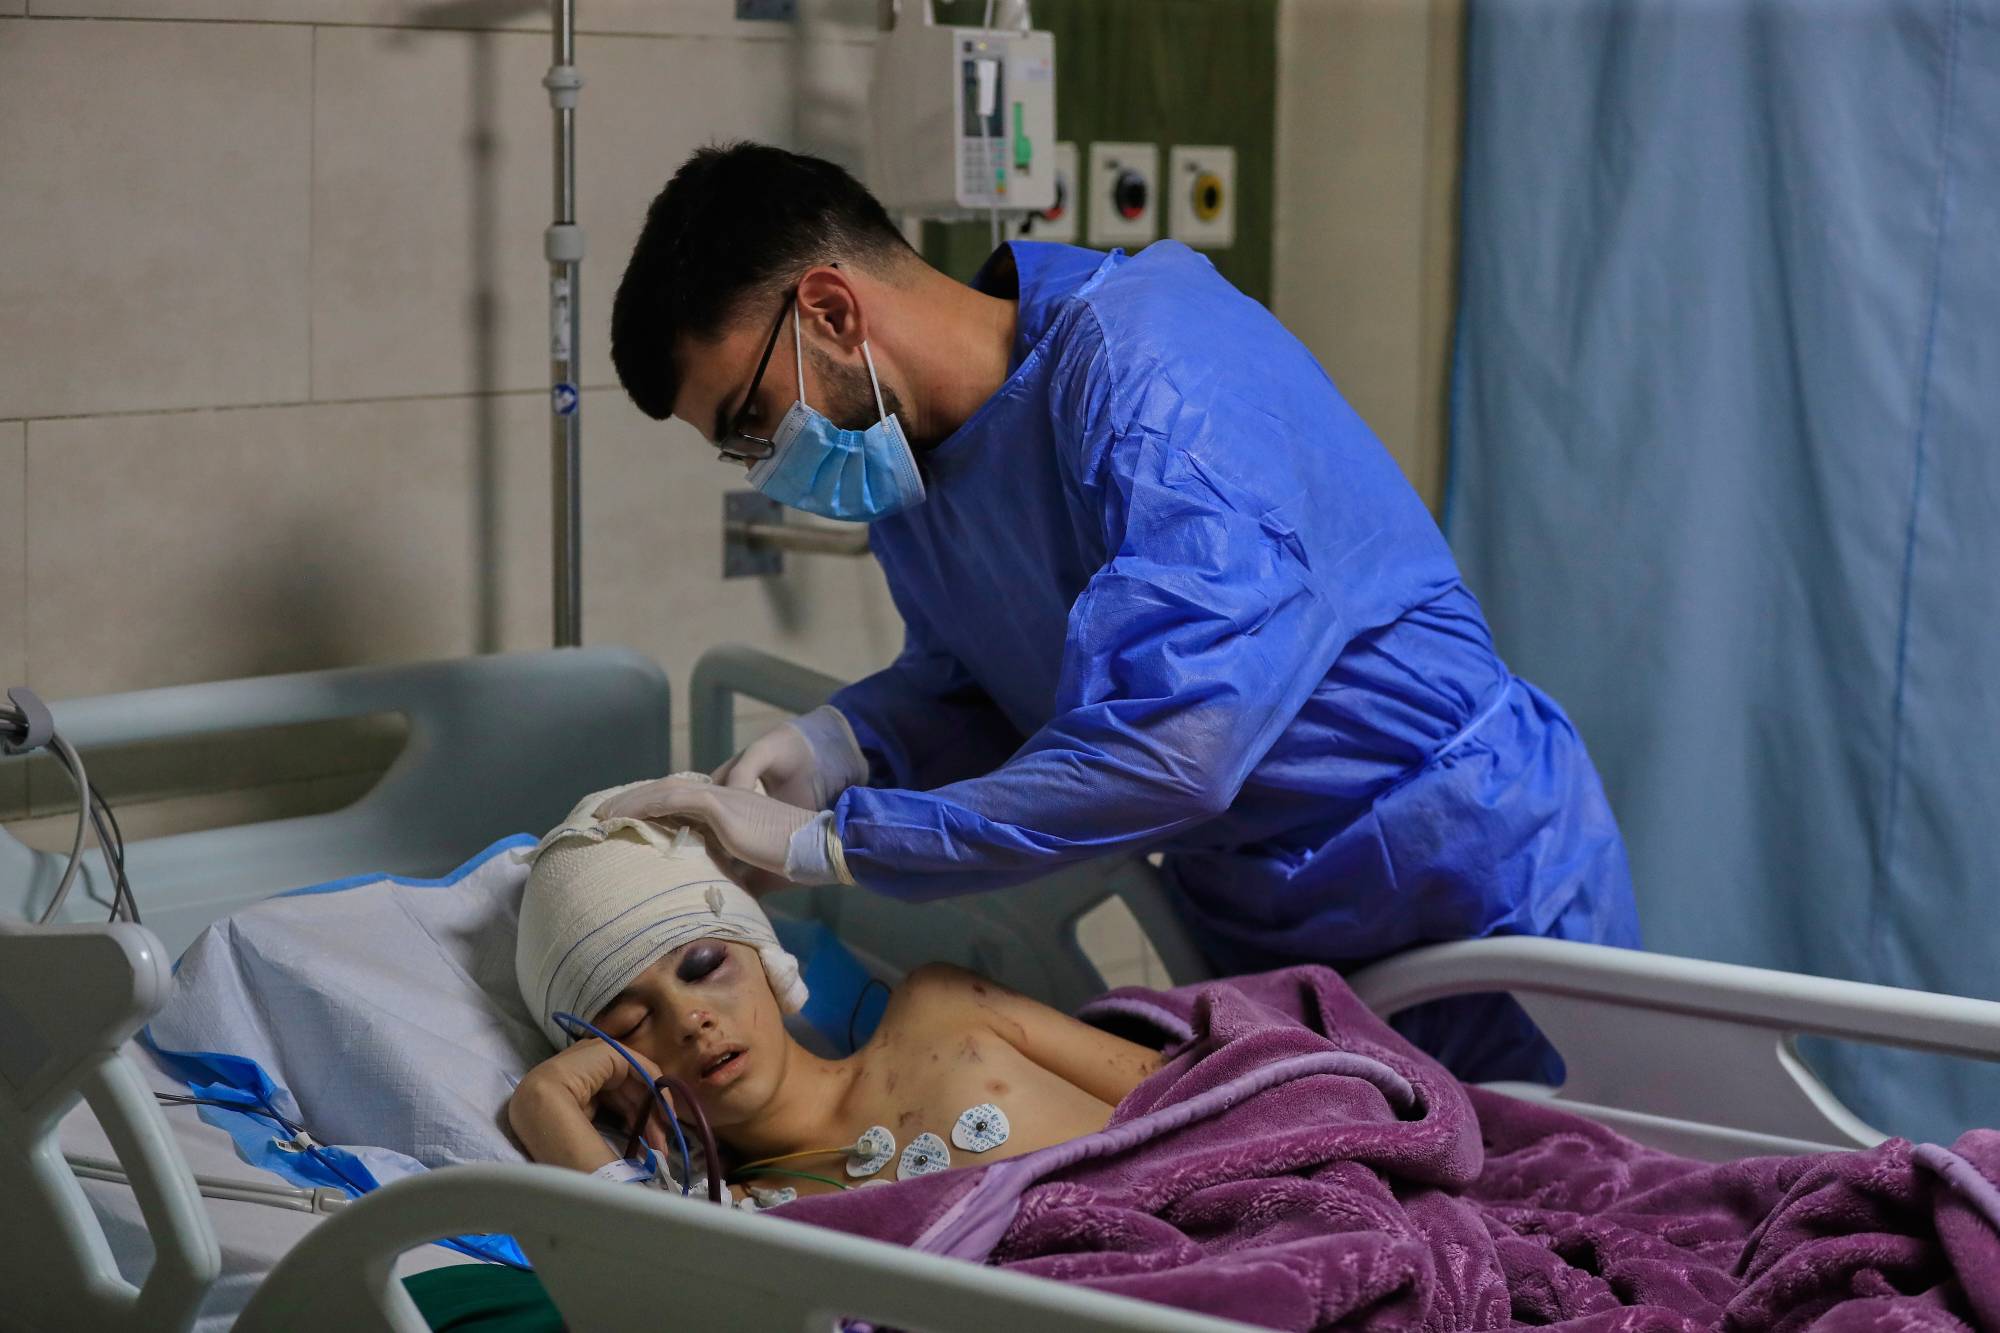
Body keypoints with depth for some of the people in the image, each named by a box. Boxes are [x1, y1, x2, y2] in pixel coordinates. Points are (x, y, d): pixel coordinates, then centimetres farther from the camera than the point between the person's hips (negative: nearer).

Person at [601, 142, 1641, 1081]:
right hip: (1258, 944, 8)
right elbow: (966, 688, 13)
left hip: (1476, 910, -8)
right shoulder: (898, 451, 1)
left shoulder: (1151, 363, -27)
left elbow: (1173, 749, -37)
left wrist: (823, 846, -32)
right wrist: (832, 747, -10)